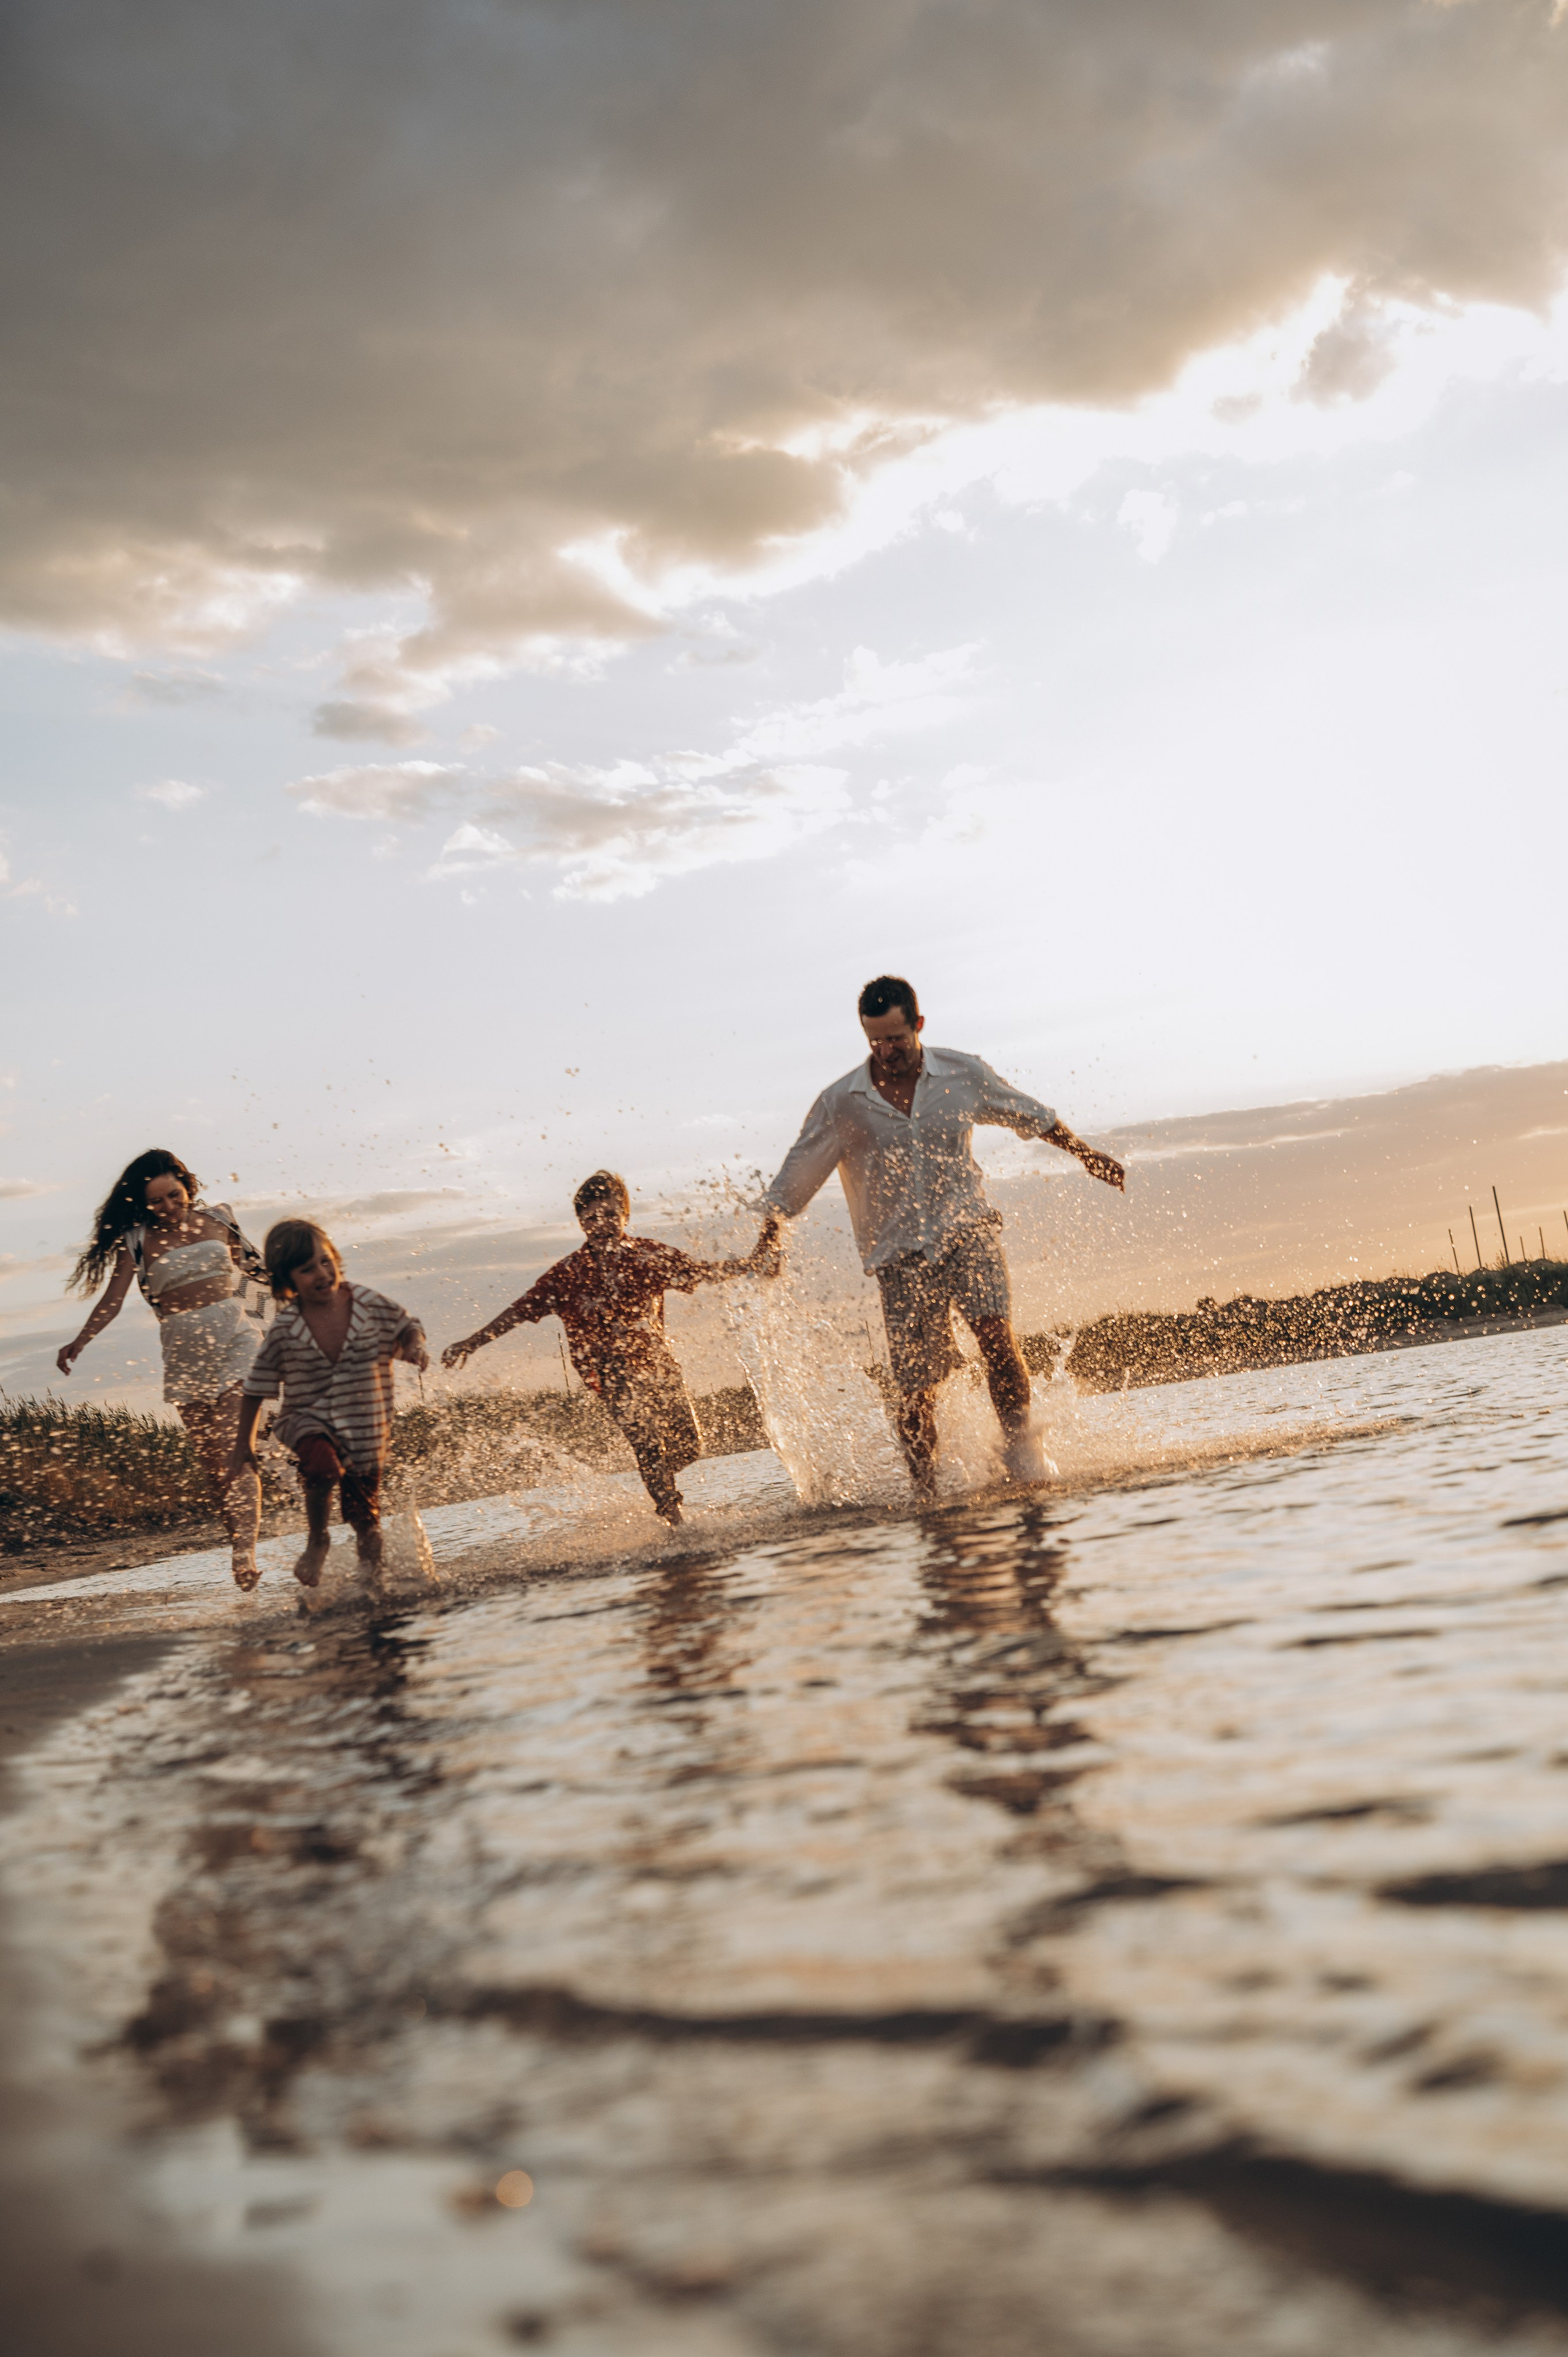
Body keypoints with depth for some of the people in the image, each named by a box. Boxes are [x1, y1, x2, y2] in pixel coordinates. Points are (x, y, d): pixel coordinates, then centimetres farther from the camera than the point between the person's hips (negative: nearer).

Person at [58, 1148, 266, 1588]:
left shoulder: (217, 1219, 6)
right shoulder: (136, 1240, 1)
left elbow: (249, 1266, 22)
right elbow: (113, 1299, -7)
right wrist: (80, 1341, -21)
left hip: (234, 1340, -1)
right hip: (184, 1354, 1)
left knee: (235, 1452, -16)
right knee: (212, 1464, 2)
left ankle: (244, 1553, -23)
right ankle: (241, 1548, 11)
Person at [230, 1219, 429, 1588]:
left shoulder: (370, 1305, -10)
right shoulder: (286, 1330, -12)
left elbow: (408, 1327, 9)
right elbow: (258, 1385, 0)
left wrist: (414, 1347, -14)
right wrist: (245, 1440, 6)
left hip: (366, 1428, 2)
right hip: (310, 1421, -2)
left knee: (365, 1521, 8)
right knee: (322, 1467, -34)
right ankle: (317, 1542, -6)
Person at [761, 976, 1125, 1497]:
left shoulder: (964, 1075, 1)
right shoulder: (841, 1104, -4)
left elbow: (1029, 1115, 19)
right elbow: (791, 1185, 0)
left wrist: (1084, 1152, 28)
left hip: (967, 1230, 1)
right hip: (901, 1254, -1)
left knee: (995, 1331, -26)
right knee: (915, 1388, -4)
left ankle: (1020, 1443, -13)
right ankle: (924, 1491, 15)